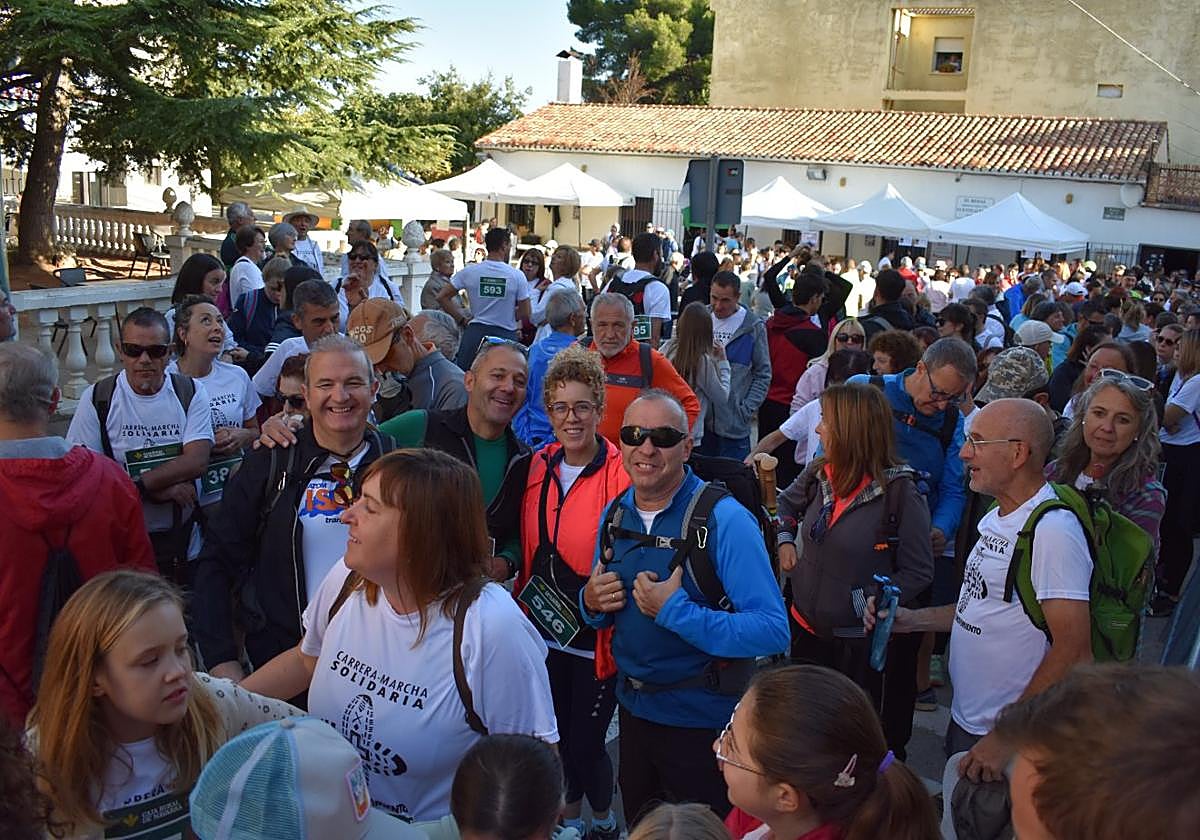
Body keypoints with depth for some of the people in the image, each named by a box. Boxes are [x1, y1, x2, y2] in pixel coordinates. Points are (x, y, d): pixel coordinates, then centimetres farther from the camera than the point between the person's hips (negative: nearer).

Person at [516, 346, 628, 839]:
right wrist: (524, 596, 6)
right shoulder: (539, 467, 1)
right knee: (556, 733, 20)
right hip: (543, 631, 6)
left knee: (584, 741, 5)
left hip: (596, 637, -5)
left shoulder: (621, 474, -17)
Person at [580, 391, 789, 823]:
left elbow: (773, 631, -27)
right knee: (639, 829, 26)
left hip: (701, 720, -6)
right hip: (634, 707, 6)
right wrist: (591, 603, -11)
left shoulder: (725, 520, -21)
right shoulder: (616, 513, -1)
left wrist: (675, 611, -30)